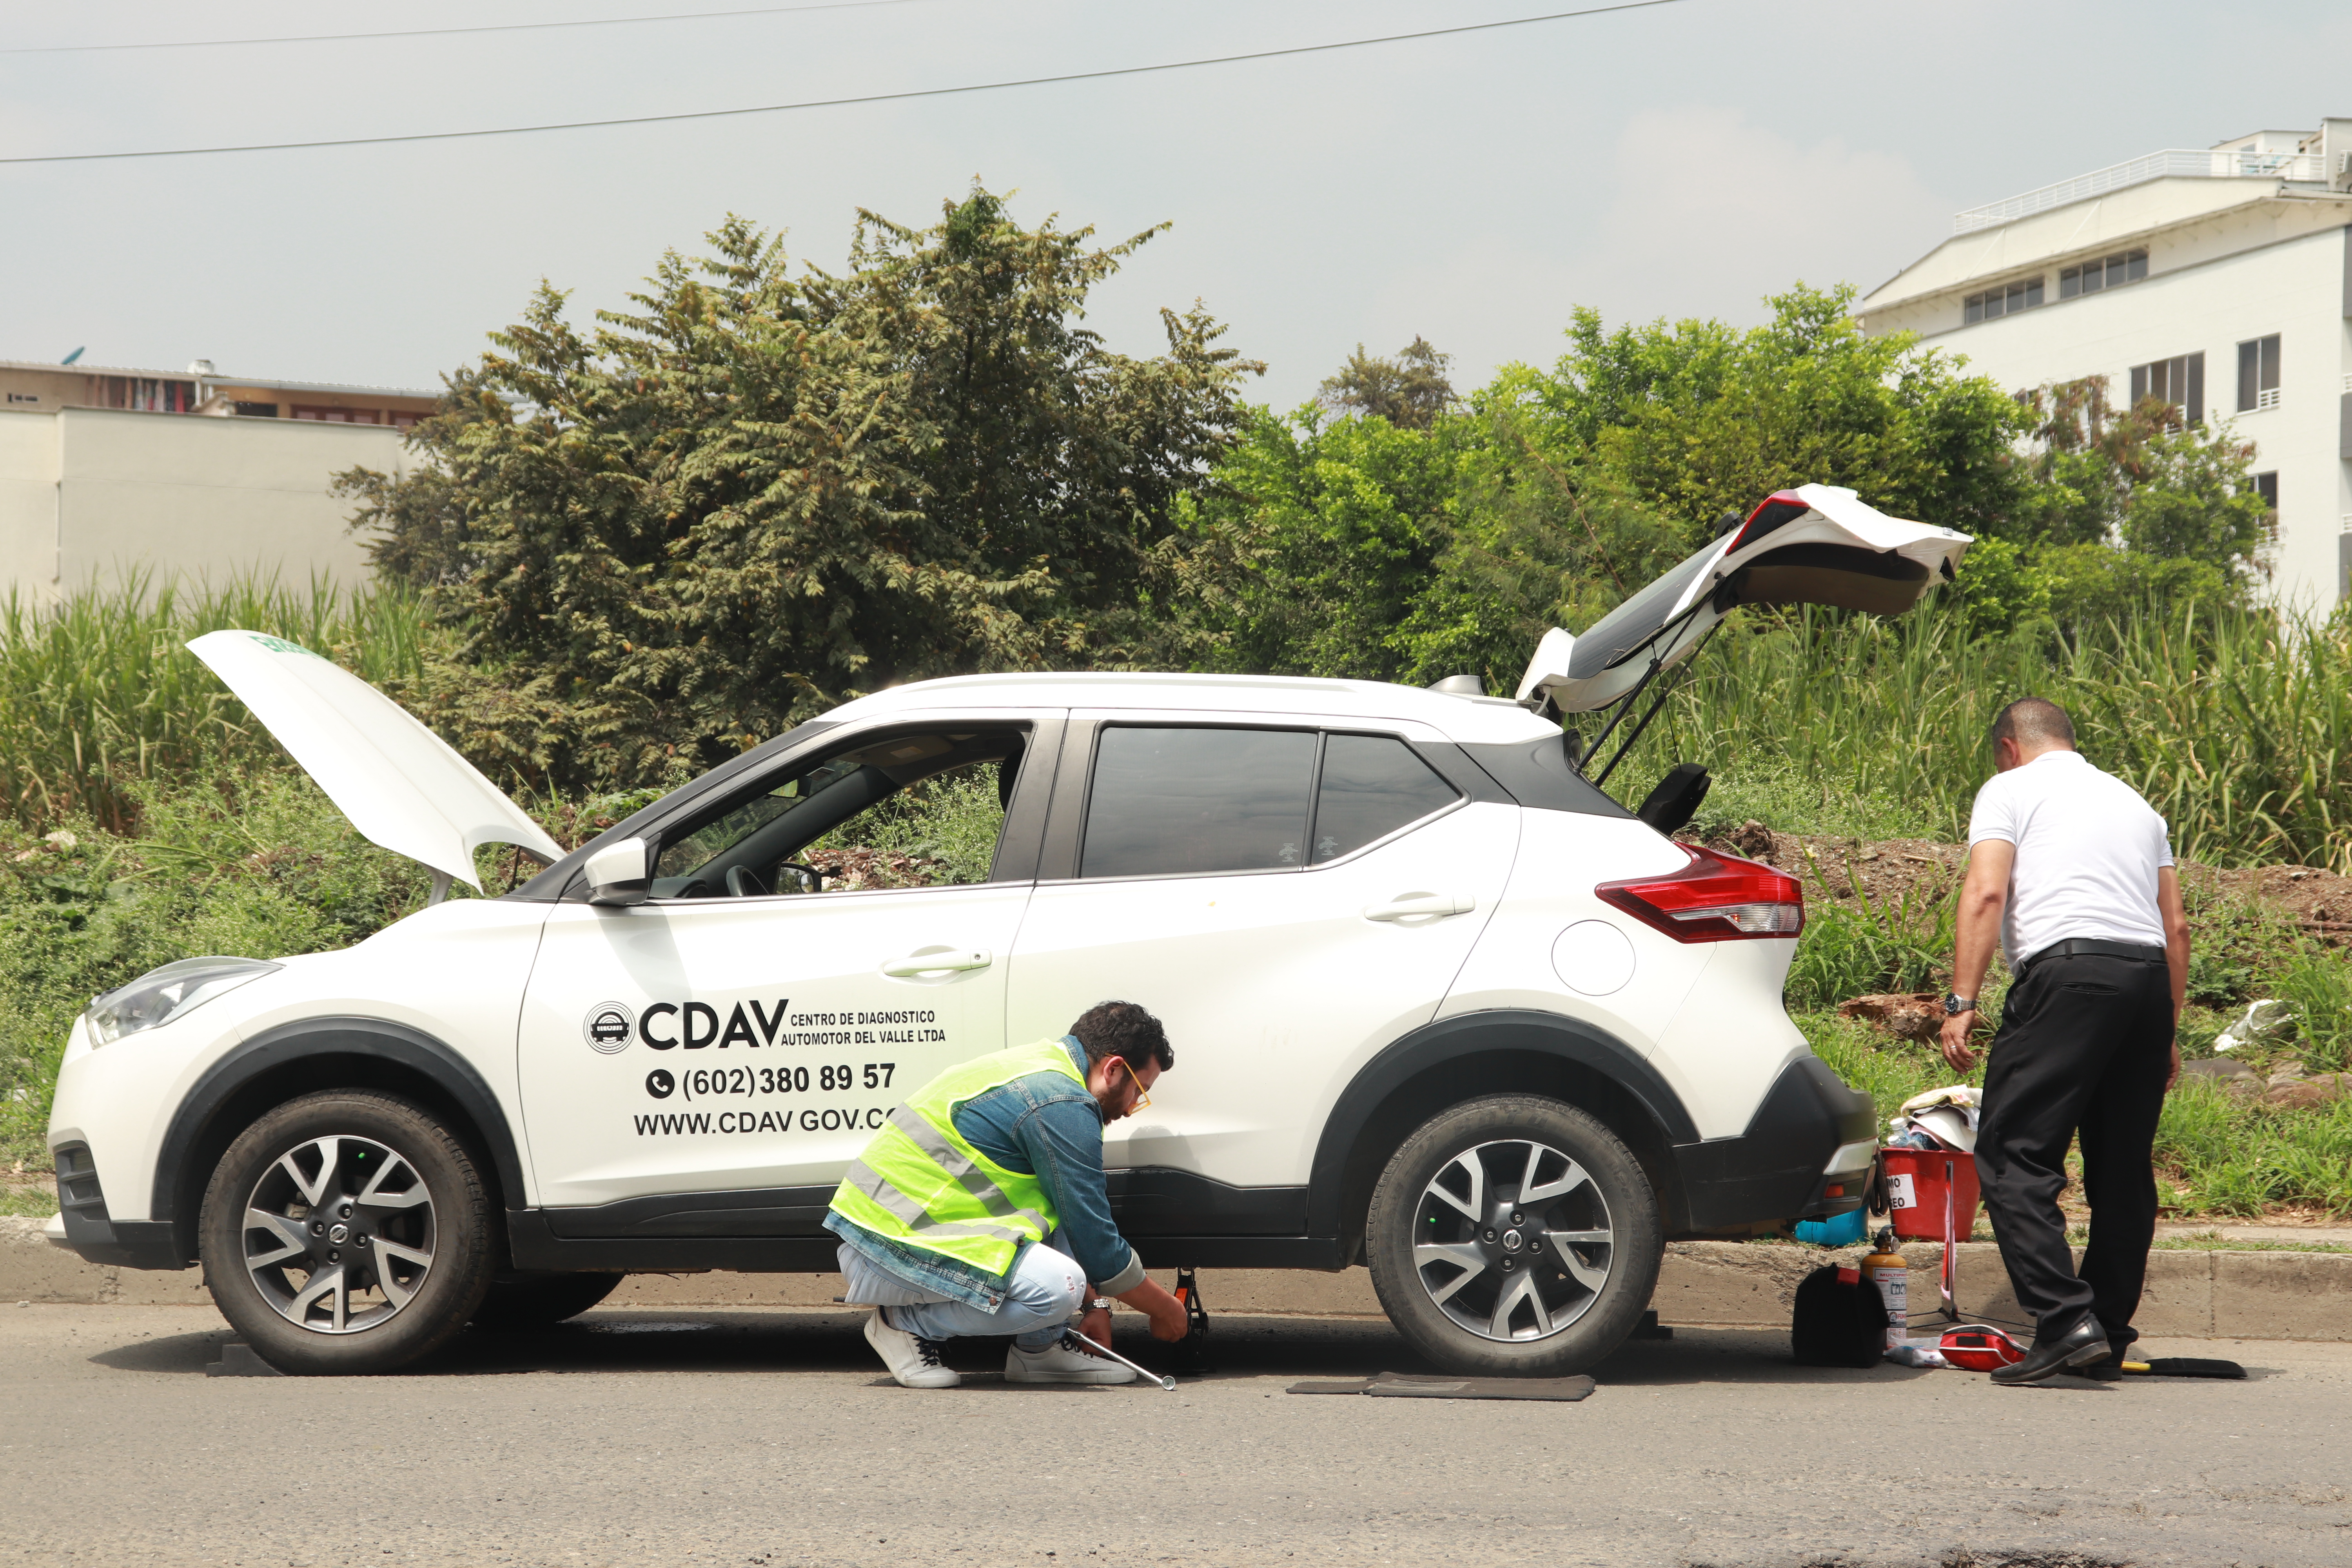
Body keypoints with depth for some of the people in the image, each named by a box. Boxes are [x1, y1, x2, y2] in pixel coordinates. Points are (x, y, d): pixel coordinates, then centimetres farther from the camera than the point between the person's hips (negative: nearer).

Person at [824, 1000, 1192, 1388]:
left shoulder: (1039, 1066, 17)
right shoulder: (1063, 1105, -15)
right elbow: (1097, 1247, -11)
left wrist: (1096, 1304, 24)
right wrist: (1165, 1309, 4)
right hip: (890, 1250, -11)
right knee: (1057, 1287, -27)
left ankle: (1039, 1347, 9)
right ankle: (905, 1324, -6)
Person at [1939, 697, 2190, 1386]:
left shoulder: (2010, 789, 11)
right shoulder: (2134, 801, 28)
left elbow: (1985, 895, -4)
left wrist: (1961, 1002, -8)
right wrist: (2167, 1034, 26)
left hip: (2069, 968, -6)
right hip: (2151, 976, 6)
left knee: (2014, 1153, -7)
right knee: (2124, 1167, 12)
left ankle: (2066, 1322, -20)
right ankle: (2109, 1339, 16)